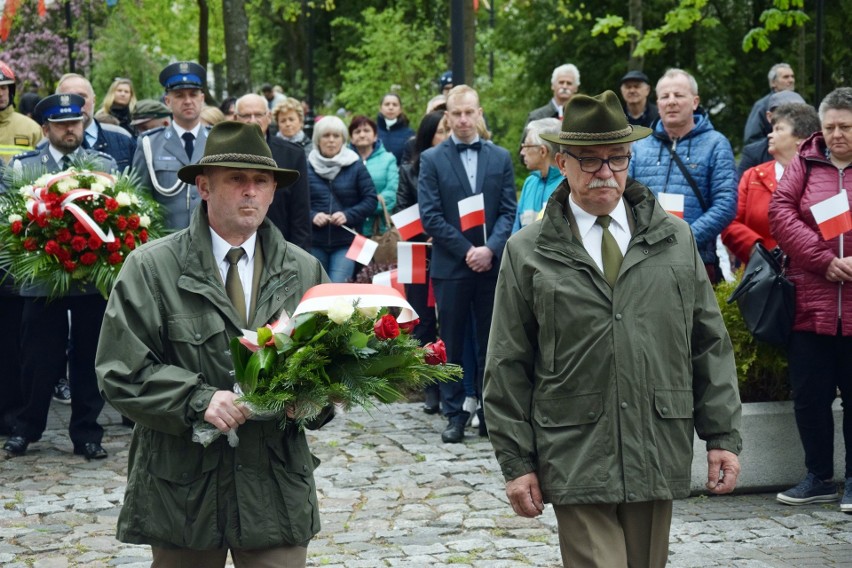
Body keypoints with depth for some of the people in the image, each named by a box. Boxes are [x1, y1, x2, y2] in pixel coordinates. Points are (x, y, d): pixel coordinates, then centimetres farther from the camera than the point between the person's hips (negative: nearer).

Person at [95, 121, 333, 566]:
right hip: (181, 487, -1)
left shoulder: (305, 272, 8)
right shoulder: (150, 269, -2)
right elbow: (120, 370, -7)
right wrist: (198, 400, -19)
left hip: (277, 488, 2)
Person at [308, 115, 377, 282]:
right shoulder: (307, 167, 3)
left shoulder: (355, 166, 3)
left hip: (346, 242, -1)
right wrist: (312, 216, -14)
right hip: (314, 243, 1)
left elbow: (371, 200, 1)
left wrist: (348, 215, -13)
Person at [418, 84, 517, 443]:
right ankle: (455, 415, 9)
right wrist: (467, 250, -11)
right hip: (450, 266, -2)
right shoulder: (432, 159, 2)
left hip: (491, 264, 2)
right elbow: (430, 216, -4)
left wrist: (490, 249, -12)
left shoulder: (500, 157, 9)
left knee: (490, 343, 6)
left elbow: (508, 211, 4)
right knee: (452, 345, 3)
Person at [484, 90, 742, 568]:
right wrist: (516, 461, -1)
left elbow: (711, 346, 11)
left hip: (659, 456, 3)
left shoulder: (676, 241, 10)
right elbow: (507, 369, 3)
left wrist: (723, 437, 5)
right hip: (576, 466, -3)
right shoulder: (527, 254, 3)